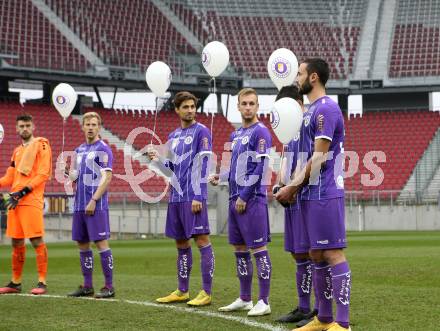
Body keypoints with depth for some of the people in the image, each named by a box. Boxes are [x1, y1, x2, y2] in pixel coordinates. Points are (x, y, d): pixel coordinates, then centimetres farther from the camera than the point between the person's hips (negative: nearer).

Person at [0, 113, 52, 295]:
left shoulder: (41, 145, -1)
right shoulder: (17, 151, 21)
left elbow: (43, 174, -10)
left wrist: (23, 192, -17)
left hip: (31, 200, -7)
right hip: (15, 201, 7)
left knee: (36, 240, -9)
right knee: (16, 242, 10)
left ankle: (42, 282, -7)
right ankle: (15, 283, 18)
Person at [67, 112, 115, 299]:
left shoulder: (103, 149, -4)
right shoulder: (79, 150, 17)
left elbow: (106, 178, -11)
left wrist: (93, 201, -17)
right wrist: (69, 172, -3)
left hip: (96, 205, -7)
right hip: (79, 205, 7)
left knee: (100, 242, -7)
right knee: (82, 243, 8)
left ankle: (109, 286, -3)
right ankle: (87, 286, 15)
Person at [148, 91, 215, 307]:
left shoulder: (201, 132, -4)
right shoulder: (173, 137, 17)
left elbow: (201, 166, -11)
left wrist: (197, 197, -17)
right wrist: (157, 159, 1)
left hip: (193, 197, -7)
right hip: (176, 197, 7)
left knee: (202, 241, -7)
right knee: (181, 244, 11)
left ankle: (206, 293, -6)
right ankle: (182, 291, 18)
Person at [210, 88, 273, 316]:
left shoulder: (260, 132, -8)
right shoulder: (236, 134, 17)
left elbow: (258, 169, -15)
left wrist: (244, 197, -15)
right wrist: (221, 177, 8)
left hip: (252, 199, -9)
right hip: (235, 199, 9)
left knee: (258, 248, -7)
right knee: (239, 249, 11)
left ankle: (264, 301, -3)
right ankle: (244, 299, 19)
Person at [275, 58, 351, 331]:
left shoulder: (326, 109, -13)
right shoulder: (314, 110, 18)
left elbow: (319, 157, -17)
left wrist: (293, 186, -12)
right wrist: (295, 187, 12)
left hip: (325, 194, -10)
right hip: (313, 194, 10)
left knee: (333, 254, -10)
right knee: (317, 255, 12)